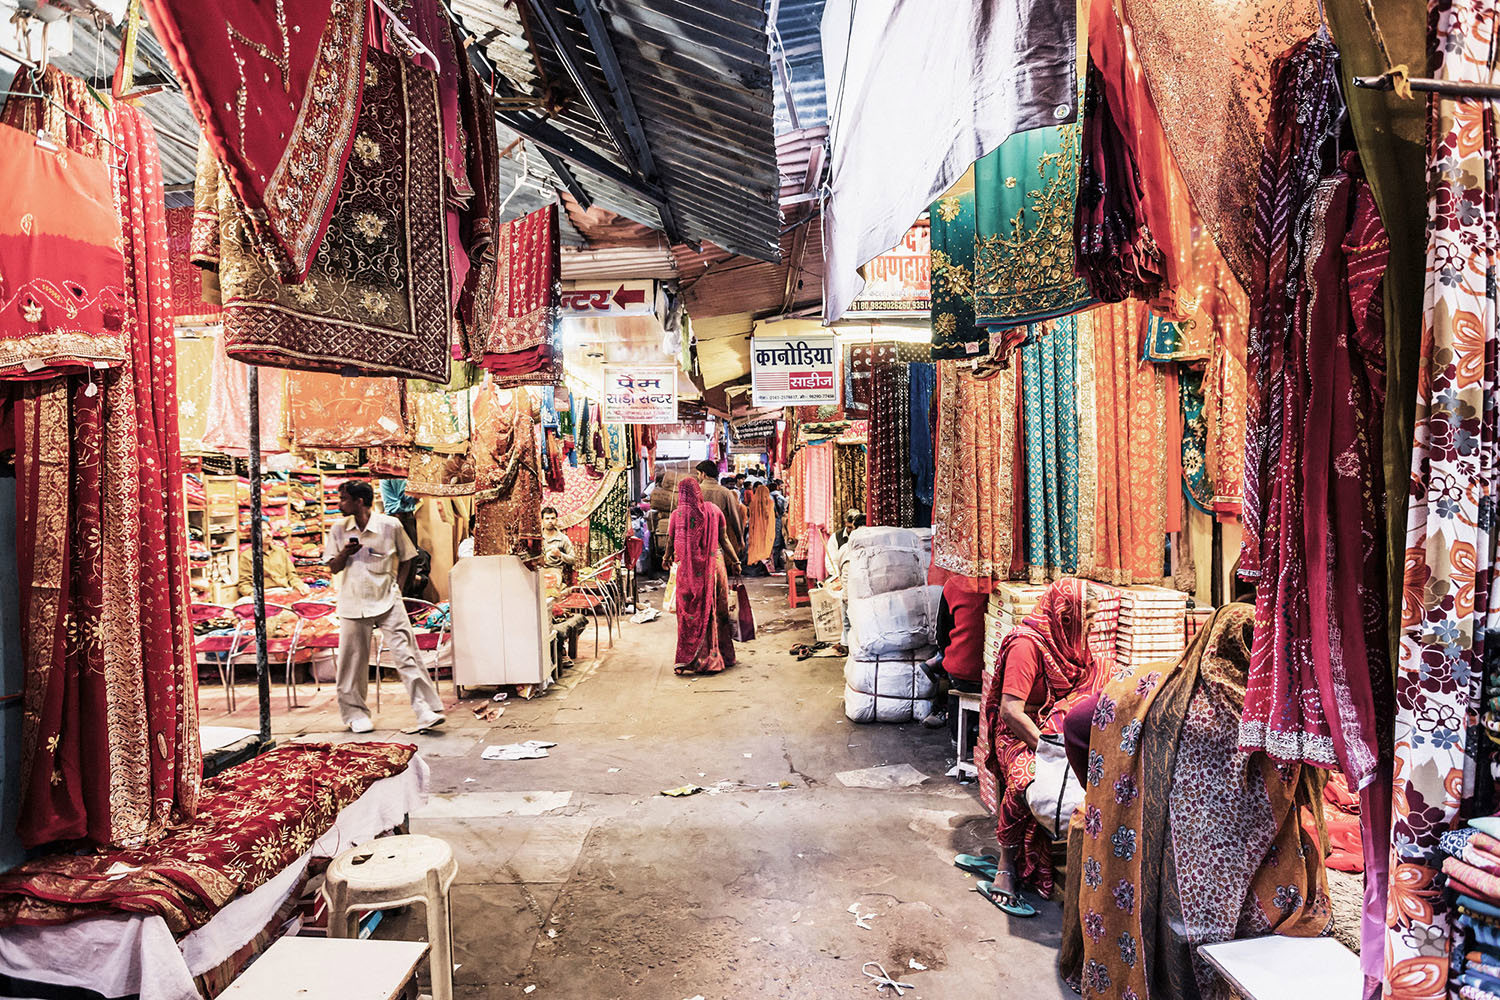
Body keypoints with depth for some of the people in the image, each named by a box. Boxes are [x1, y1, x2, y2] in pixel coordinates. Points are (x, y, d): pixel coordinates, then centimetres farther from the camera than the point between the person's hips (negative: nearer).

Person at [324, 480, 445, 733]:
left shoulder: (390, 525, -3)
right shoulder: (339, 529, 5)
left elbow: (406, 559, 10)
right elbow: (333, 567, 9)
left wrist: (398, 587, 0)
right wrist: (345, 554, -12)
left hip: (387, 601, -2)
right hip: (353, 603, 3)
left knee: (406, 655, -7)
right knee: (353, 660, 6)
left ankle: (427, 711, -8)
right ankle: (355, 713, 24)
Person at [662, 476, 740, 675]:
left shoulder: (678, 513, -6)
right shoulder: (714, 510, -1)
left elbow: (670, 541, 2)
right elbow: (724, 540, 0)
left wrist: (667, 559, 22)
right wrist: (735, 561, 11)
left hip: (689, 568, -2)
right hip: (714, 564, 2)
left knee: (690, 614, 6)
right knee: (716, 611, 12)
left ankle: (692, 660, 8)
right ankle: (720, 656, 21)